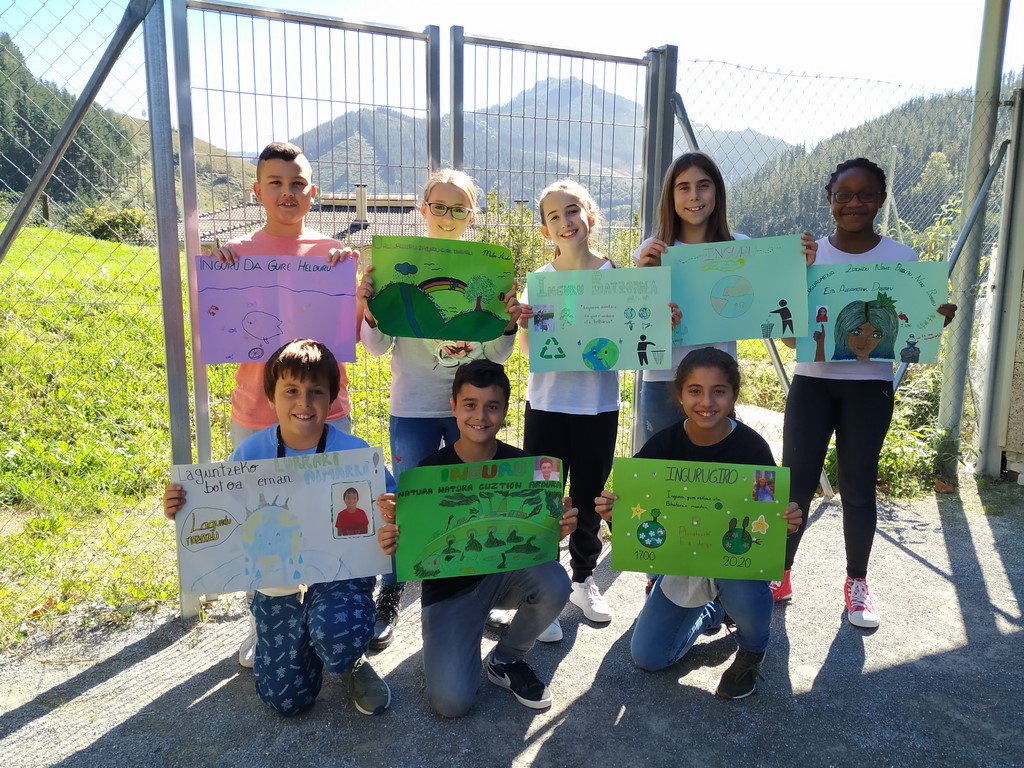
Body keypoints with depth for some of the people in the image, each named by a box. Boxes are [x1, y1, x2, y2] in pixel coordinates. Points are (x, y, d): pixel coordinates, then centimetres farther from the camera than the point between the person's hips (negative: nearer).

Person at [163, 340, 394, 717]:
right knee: (287, 700, 3)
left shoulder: (355, 455, -18)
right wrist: (183, 511, -21)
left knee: (337, 634, -35)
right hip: (277, 582, 3)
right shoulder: (250, 453, -10)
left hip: (339, 573, -2)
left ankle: (350, 662, 5)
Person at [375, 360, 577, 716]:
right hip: (448, 588, -2)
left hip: (505, 572, 3)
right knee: (451, 701, -20)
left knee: (555, 583, -31)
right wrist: (392, 539, -32)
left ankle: (506, 659, 0)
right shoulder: (430, 469, -13)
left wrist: (558, 528, -26)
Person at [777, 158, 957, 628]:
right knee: (795, 483, 2)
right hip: (812, 382, 1)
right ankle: (780, 575, 19)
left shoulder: (903, 259, 0)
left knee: (858, 488, 7)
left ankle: (856, 583, 25)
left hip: (869, 387, 0)